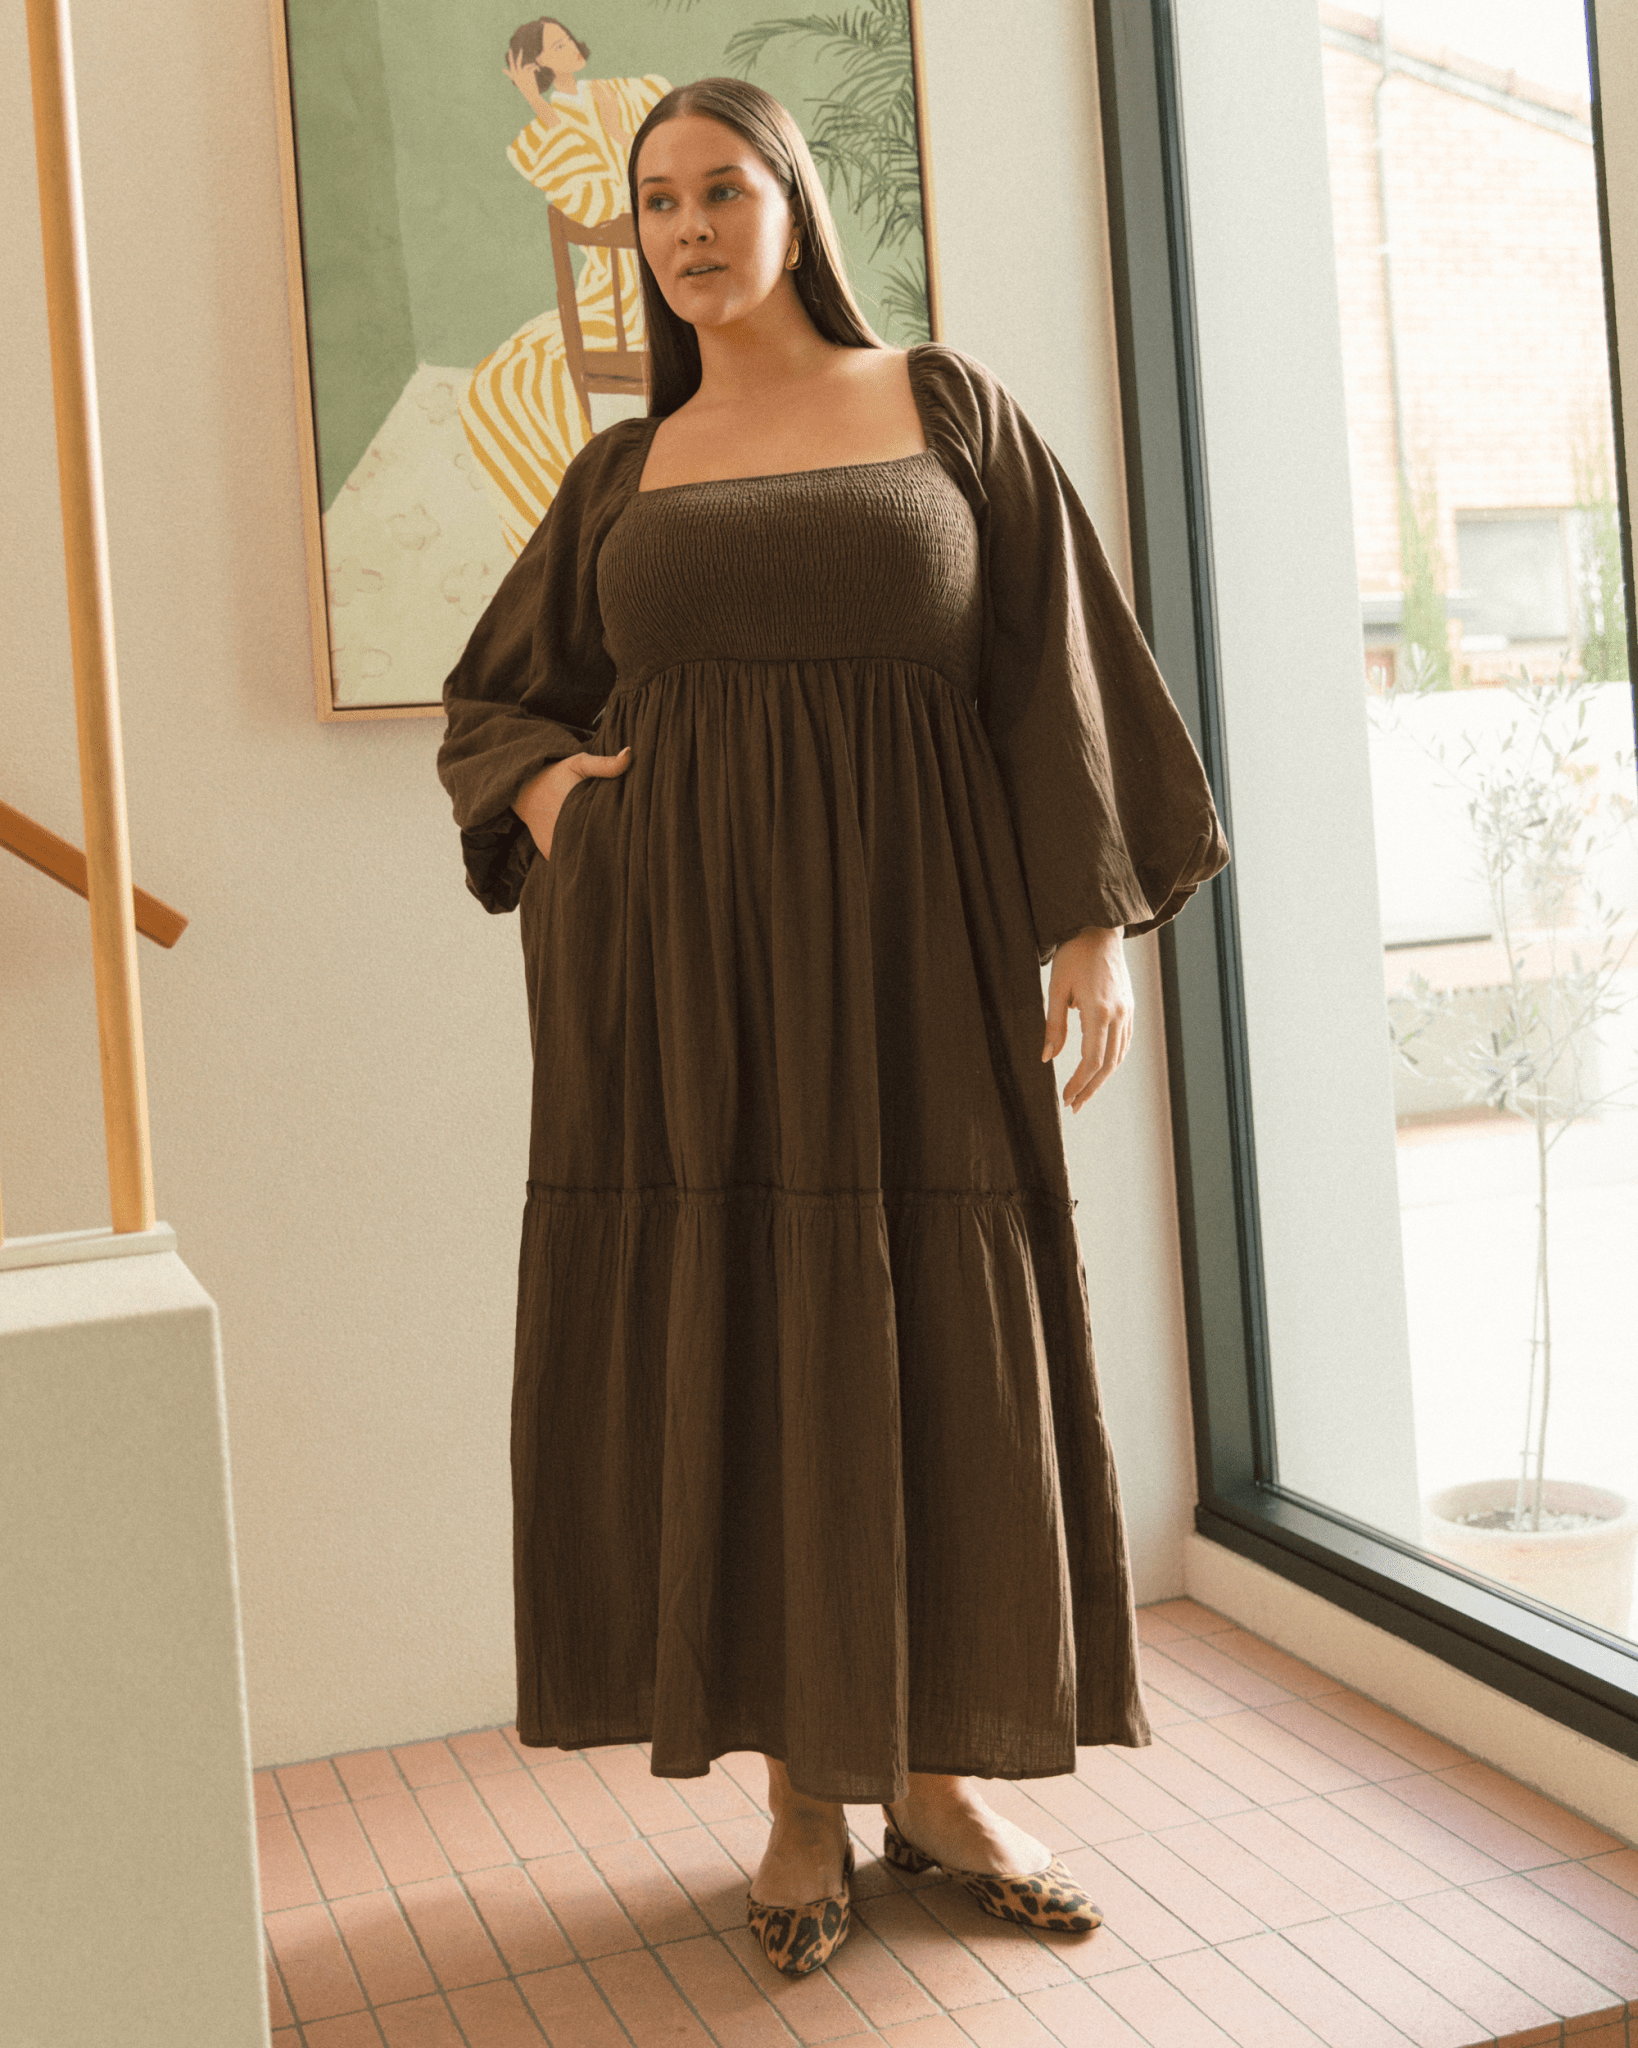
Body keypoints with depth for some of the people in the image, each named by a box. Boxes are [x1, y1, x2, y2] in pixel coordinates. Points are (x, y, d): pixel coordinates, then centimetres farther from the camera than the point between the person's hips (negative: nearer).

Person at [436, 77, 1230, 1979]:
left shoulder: (947, 406, 9)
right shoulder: (623, 473, 13)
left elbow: (1056, 661, 4)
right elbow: (487, 699, 21)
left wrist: (1094, 921, -5)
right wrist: (543, 785, -1)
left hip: (900, 956, -1)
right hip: (679, 966, 1)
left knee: (933, 1355, 1)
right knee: (725, 1353, 1)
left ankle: (936, 1773, 18)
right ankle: (802, 1790, 14)